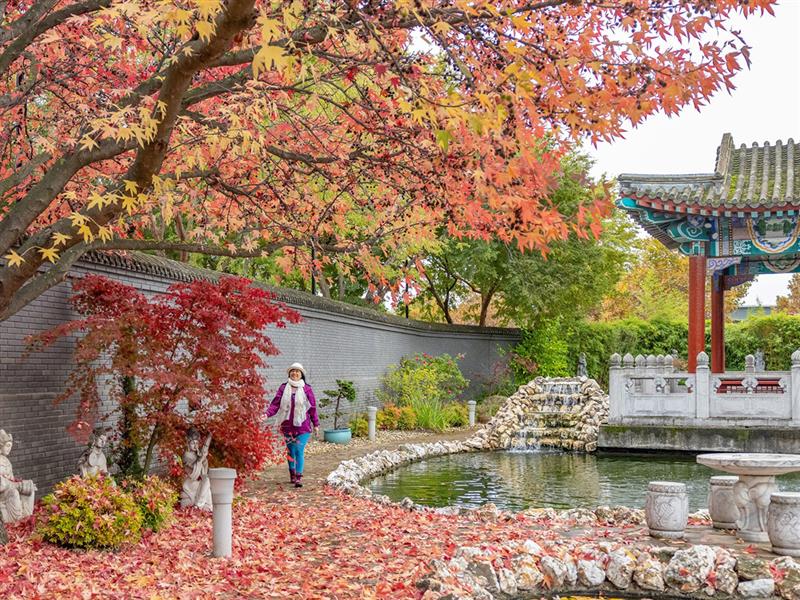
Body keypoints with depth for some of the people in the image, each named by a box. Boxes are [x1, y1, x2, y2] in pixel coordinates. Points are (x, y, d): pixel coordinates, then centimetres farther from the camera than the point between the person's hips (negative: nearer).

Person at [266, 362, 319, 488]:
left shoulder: (307, 389, 0)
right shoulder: (283, 388, 4)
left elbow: (312, 407, 4)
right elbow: (276, 403, -2)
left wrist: (316, 424, 7)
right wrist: (267, 413, -19)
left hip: (302, 426, -3)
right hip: (287, 425, 3)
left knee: (299, 451, -12)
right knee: (291, 451, 14)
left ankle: (299, 478, -12)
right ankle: (292, 474, 30)